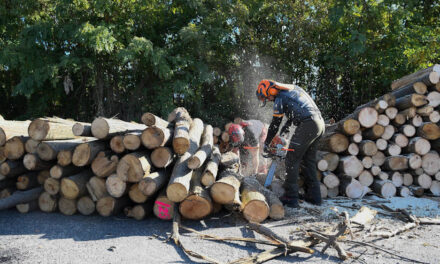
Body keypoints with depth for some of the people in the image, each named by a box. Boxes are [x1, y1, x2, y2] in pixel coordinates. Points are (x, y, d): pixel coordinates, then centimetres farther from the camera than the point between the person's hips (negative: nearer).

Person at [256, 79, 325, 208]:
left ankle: (291, 198, -3)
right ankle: (314, 196, 19)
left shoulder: (280, 99, -2)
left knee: (292, 160, -3)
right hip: (320, 123, 9)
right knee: (309, 161, 16)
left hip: (307, 125, -9)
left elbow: (275, 124, 3)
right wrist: (284, 131, 25)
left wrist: (266, 144, 14)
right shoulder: (293, 88, 23)